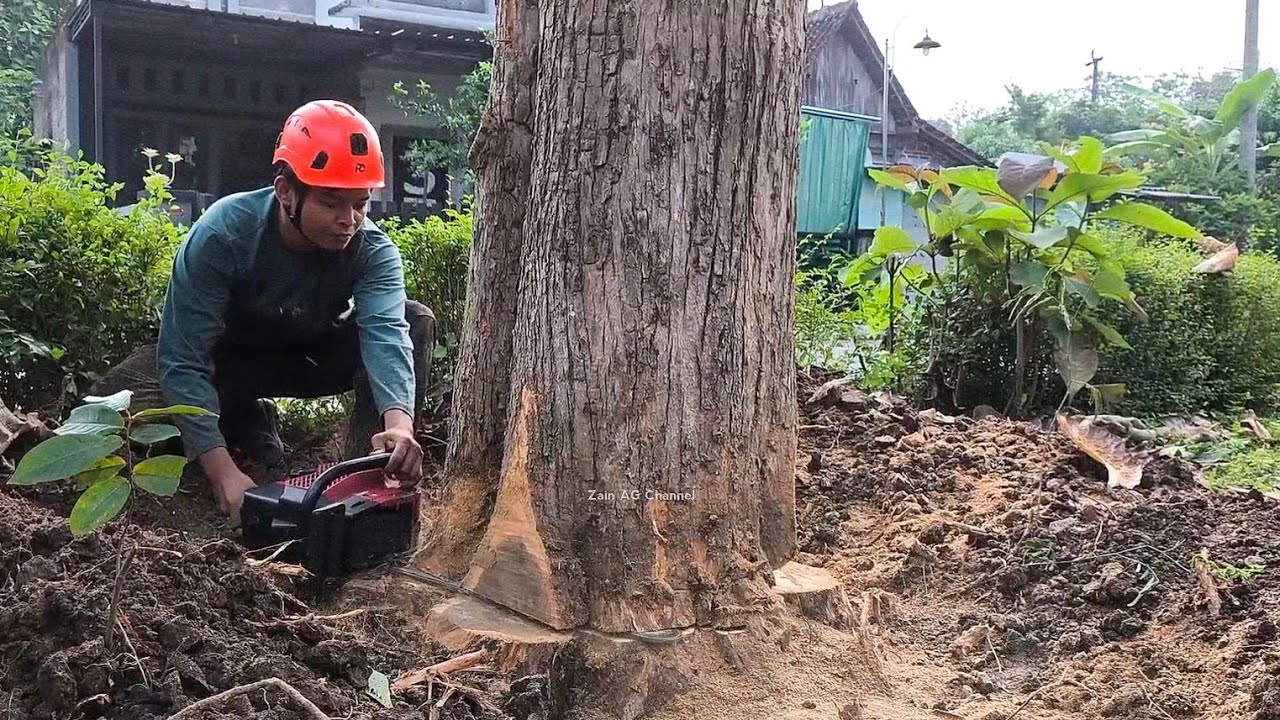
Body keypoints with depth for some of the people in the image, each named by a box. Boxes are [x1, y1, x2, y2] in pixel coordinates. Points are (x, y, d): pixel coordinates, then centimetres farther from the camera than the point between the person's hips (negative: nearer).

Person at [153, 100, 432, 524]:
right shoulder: (222, 234, -33)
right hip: (233, 360, -1)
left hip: (316, 356, 2)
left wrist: (400, 422, -62)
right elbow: (184, 361, -36)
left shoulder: (373, 250, -26)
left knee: (417, 322, -22)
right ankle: (251, 426, 0)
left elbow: (386, 334, -41)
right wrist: (222, 472, -47)